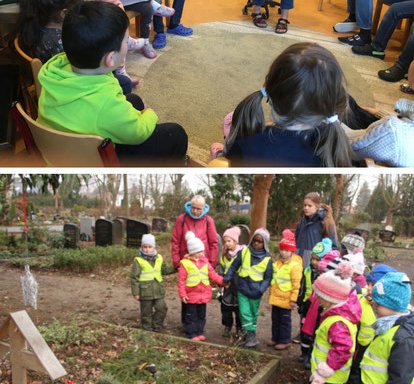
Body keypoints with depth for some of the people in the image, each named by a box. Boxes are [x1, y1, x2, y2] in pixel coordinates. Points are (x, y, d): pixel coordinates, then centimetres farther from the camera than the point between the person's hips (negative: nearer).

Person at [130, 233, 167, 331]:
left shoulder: (159, 258, 6)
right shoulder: (138, 260, -10)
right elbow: (134, 277, -8)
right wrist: (135, 292, -10)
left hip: (158, 290, 4)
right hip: (145, 291, -4)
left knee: (162, 308, 2)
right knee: (147, 312, 6)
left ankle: (156, 326, 20)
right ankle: (147, 329, 22)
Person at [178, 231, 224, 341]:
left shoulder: (205, 261, 6)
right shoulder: (185, 263, -9)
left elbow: (212, 274, 7)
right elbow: (181, 280, -9)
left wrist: (222, 281, -6)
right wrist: (182, 294, -12)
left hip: (203, 294, 5)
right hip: (191, 295, -5)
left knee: (201, 315, 14)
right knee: (191, 316, 3)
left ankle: (199, 332, 26)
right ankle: (192, 334, 12)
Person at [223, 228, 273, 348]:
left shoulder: (267, 259, -5)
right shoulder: (244, 252, -2)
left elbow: (267, 278, -3)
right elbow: (233, 267, 6)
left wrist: (261, 290, -15)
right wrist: (227, 279, 1)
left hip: (255, 292, 0)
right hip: (242, 290, 1)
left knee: (253, 314, 13)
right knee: (245, 313, -5)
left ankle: (250, 334, 28)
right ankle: (251, 335, 1)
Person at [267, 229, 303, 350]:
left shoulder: (295, 265, -16)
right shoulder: (277, 263, 7)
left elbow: (296, 284, -16)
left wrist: (293, 299, -16)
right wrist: (271, 294, 19)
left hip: (285, 299, -7)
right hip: (275, 298, 7)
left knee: (285, 320, 6)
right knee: (275, 319, 17)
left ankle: (285, 341, 17)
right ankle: (275, 338, 30)